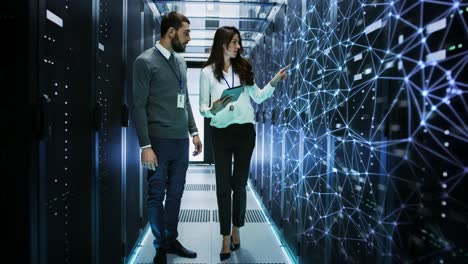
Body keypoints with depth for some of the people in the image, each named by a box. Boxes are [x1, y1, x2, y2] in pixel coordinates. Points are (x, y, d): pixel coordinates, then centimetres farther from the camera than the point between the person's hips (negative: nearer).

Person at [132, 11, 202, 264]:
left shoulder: (180, 61, 12)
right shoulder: (145, 61, -7)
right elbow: (138, 106, -10)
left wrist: (193, 131, 14)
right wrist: (145, 145, -15)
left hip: (181, 140, 6)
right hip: (159, 141, -6)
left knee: (175, 193, 13)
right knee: (157, 195, 7)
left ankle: (171, 240, 29)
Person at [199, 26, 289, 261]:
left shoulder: (243, 68, 7)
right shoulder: (208, 72, -1)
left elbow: (258, 97, 10)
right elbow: (202, 108, -1)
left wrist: (274, 81, -2)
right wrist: (213, 109, -22)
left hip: (245, 131, 2)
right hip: (221, 133, -2)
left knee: (239, 184, 8)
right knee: (223, 185, 2)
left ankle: (236, 231, 26)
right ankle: (226, 238, 14)